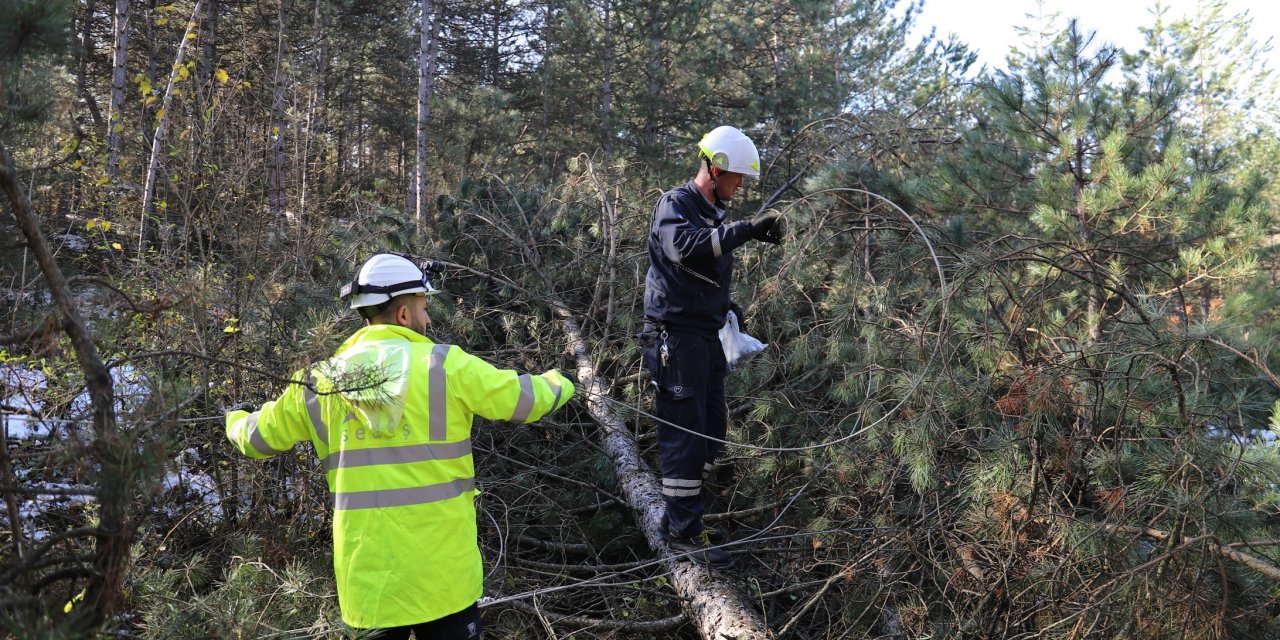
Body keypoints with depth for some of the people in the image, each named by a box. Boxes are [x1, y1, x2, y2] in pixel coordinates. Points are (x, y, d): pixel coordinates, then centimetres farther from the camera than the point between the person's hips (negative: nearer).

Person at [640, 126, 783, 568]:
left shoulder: (714, 216, 19)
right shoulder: (675, 205, -10)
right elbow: (683, 246, -32)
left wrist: (728, 307, 9)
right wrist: (745, 230, -37)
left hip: (706, 336, 9)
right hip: (676, 336, -9)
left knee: (712, 429, 14)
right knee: (686, 433, -7)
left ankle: (680, 514, 27)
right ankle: (684, 532, 2)